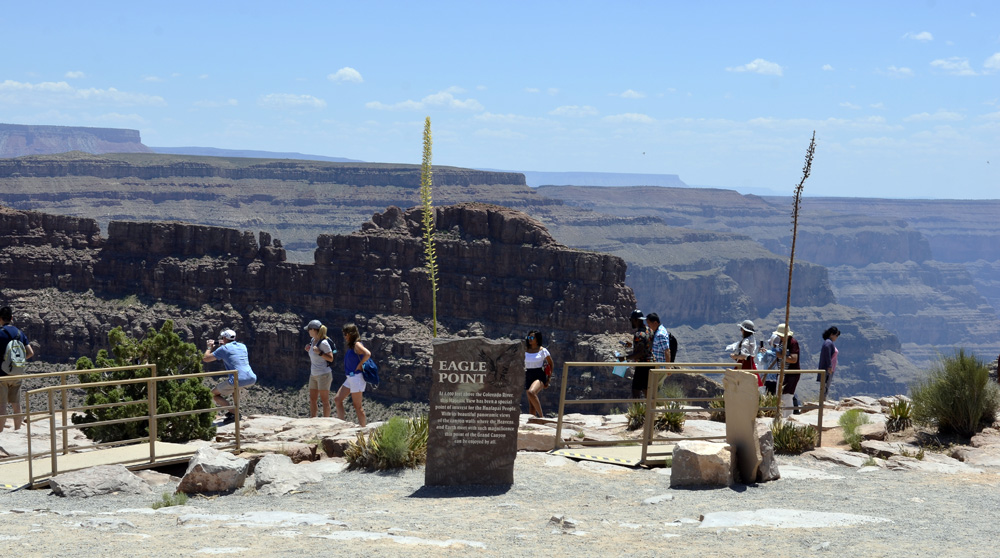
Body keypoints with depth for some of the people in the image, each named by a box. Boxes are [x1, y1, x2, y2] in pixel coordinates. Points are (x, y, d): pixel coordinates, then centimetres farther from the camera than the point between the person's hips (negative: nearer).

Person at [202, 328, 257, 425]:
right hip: (252, 380, 7)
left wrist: (210, 347, 26)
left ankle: (233, 413, -5)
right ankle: (236, 409, 32)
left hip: (238, 380, -7)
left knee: (214, 394, 12)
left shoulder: (224, 349, 1)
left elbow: (205, 359, 9)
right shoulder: (243, 346, 19)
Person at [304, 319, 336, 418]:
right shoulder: (313, 340, 8)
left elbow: (331, 358, -15)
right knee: (312, 399, 10)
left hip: (324, 374, -9)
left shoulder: (324, 343, -16)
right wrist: (309, 350, 5)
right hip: (314, 375, 9)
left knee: (324, 400, -4)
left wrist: (319, 352, -25)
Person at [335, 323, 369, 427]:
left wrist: (359, 365, -21)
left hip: (356, 377, -10)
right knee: (337, 399, 9)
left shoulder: (357, 345, -15)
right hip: (350, 378, 10)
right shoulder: (351, 346, 13)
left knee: (357, 406, -4)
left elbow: (368, 354, -30)